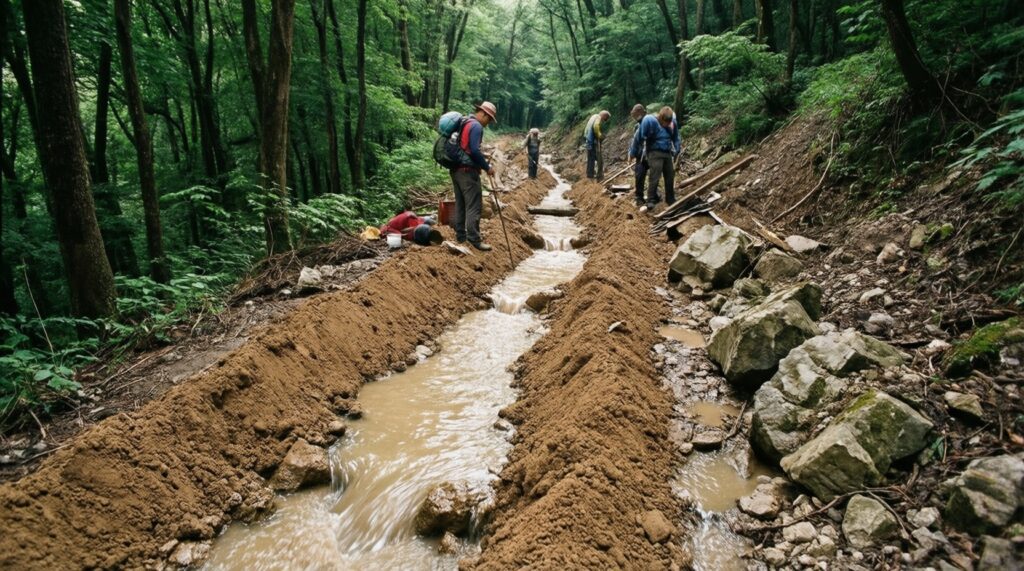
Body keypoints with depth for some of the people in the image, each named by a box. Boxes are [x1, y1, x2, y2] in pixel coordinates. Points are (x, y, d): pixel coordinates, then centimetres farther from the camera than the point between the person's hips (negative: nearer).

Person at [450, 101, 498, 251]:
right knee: (474, 206, -7)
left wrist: (482, 159, 20)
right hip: (467, 171, -10)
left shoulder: (465, 123, 17)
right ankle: (474, 239, -7)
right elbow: (474, 150, -21)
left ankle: (461, 235, 18)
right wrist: (487, 167, -12)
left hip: (456, 169, 10)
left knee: (460, 204, 13)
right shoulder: (476, 126, -13)